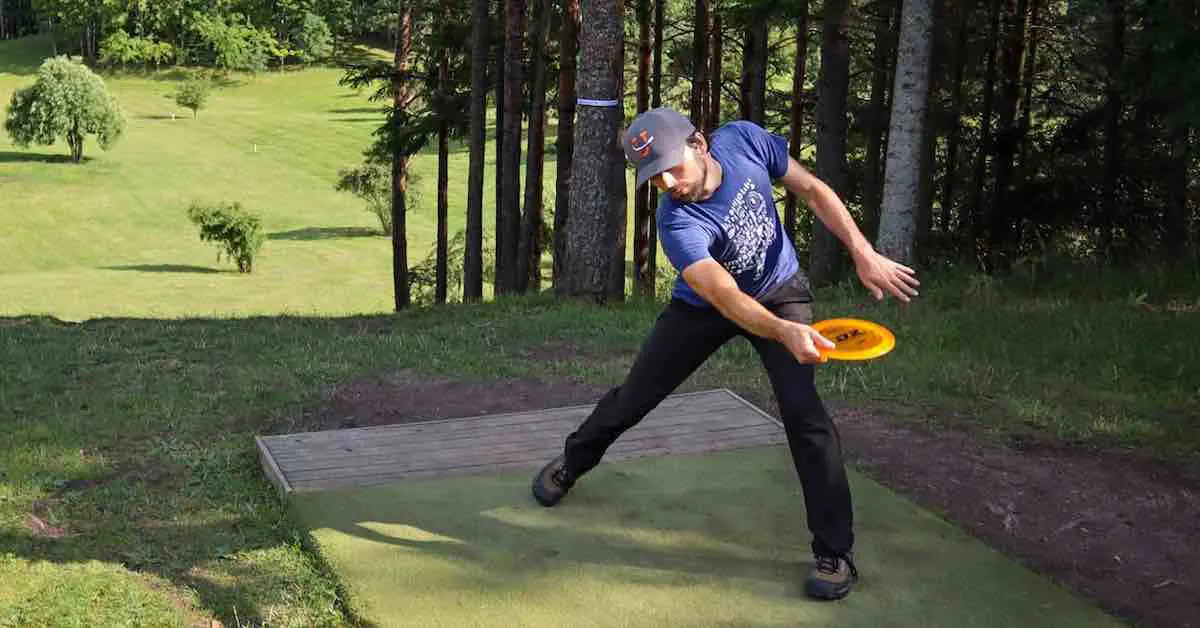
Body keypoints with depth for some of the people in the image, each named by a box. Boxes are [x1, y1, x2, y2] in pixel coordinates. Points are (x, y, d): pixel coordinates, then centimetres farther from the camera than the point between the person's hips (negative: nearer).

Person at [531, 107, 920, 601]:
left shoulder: (745, 140, -25)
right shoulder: (676, 222, -34)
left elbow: (812, 190, -10)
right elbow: (726, 297, -45)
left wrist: (863, 253, -18)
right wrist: (784, 332, -63)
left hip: (780, 292, 1)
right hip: (703, 305, -1)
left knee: (802, 410, -18)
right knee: (635, 395, 11)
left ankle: (835, 552, -8)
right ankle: (571, 463, 42)